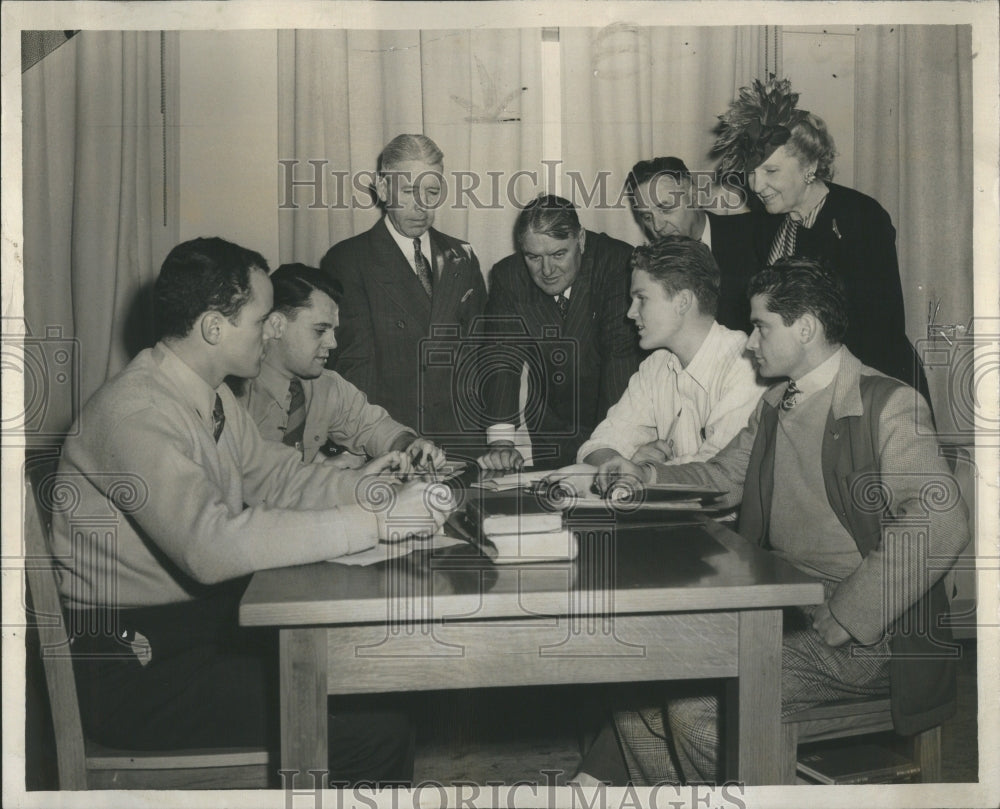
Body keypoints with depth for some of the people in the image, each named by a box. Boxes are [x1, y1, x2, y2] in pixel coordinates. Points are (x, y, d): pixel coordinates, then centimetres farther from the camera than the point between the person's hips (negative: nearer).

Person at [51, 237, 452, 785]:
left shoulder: (211, 397, 8)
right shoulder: (135, 414, -23)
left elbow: (274, 474, 16)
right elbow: (213, 544, -35)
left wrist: (356, 484, -5)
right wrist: (378, 521, -33)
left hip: (200, 612, 9)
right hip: (130, 665, -9)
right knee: (375, 732, -18)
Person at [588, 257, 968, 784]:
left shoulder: (888, 406, -13)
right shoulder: (775, 405, 13)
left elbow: (940, 523, -24)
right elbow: (721, 476, 25)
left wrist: (837, 622, -24)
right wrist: (647, 476, 7)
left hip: (863, 641, -8)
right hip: (776, 614, 8)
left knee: (695, 708, -22)